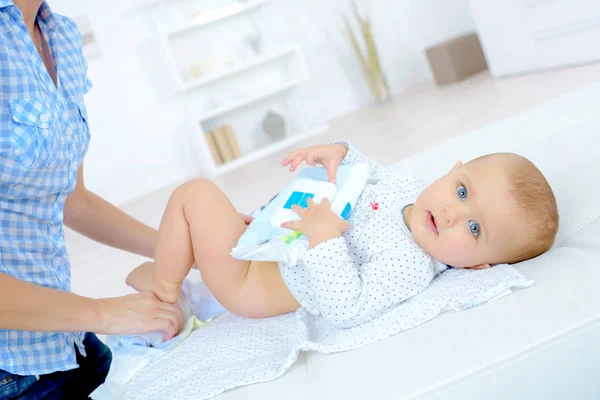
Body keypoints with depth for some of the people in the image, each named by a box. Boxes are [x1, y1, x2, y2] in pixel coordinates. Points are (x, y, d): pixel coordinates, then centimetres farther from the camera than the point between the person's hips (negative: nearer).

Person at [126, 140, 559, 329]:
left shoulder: (410, 269, -31)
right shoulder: (412, 188, -7)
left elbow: (346, 309, -35)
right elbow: (374, 173, 13)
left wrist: (325, 238, -40)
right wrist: (339, 152, -6)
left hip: (250, 283, -9)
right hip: (271, 243, 9)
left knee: (194, 193, -12)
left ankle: (163, 289, 6)